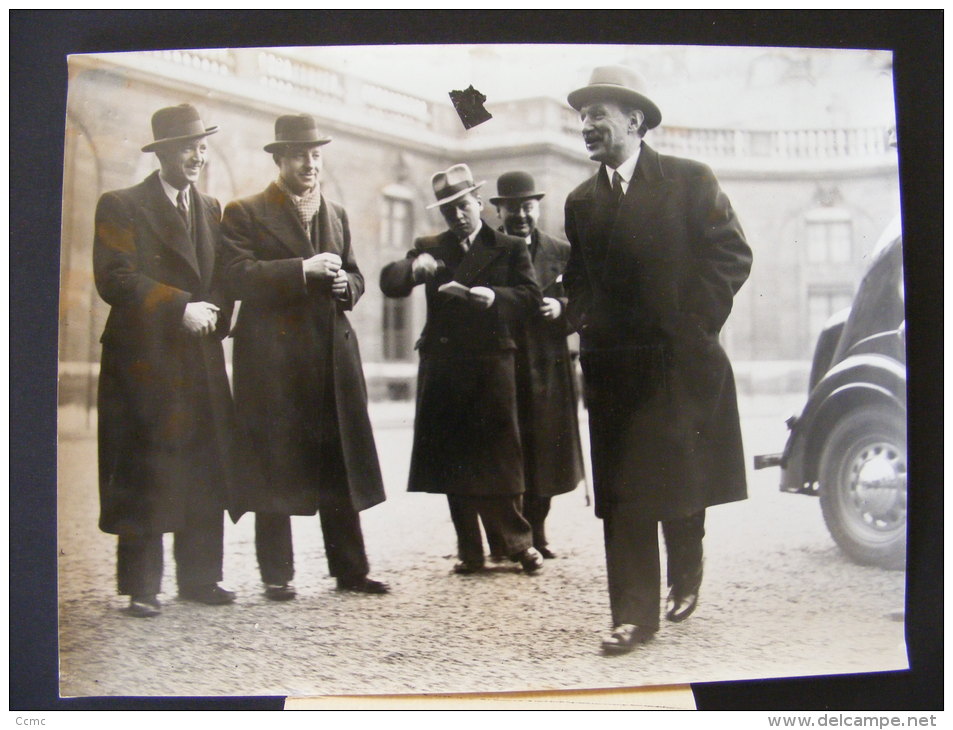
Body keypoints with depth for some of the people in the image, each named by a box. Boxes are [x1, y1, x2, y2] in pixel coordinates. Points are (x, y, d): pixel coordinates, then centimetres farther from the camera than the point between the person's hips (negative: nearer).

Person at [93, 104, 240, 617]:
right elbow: (115, 279, -10)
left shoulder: (212, 211, 19)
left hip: (202, 362, 5)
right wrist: (181, 308, -15)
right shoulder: (122, 206, 1)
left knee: (204, 474, 6)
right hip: (144, 360, -5)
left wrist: (213, 315, 0)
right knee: (144, 476, -1)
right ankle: (141, 587, 7)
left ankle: (199, 578, 15)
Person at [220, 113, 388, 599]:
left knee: (341, 468, 6)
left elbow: (355, 276, 23)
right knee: (275, 470, 1)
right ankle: (277, 574, 12)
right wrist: (303, 268, -19)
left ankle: (351, 568, 15)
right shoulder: (245, 213, 1)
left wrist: (344, 283, -1)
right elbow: (238, 275, -11)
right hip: (273, 359, -5)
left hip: (333, 357, 5)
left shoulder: (336, 214, 19)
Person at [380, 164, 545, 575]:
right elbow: (389, 283, 2)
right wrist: (414, 269, -19)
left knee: (497, 457, -1)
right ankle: (469, 550, 13)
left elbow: (530, 295, -2)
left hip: (491, 362, -2)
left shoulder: (509, 248, 10)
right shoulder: (430, 248, 15)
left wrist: (493, 296, -21)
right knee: (453, 461, 4)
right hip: (443, 368, 2)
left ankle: (518, 542, 14)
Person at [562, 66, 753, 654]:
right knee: (622, 495, -1)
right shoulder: (581, 202, 13)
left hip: (681, 362, -2)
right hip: (613, 366, 3)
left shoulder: (691, 181, 1)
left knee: (682, 483, 10)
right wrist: (582, 317, 1)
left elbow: (732, 256, -2)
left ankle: (686, 575, 35)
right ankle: (635, 614, 6)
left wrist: (697, 325, -9)